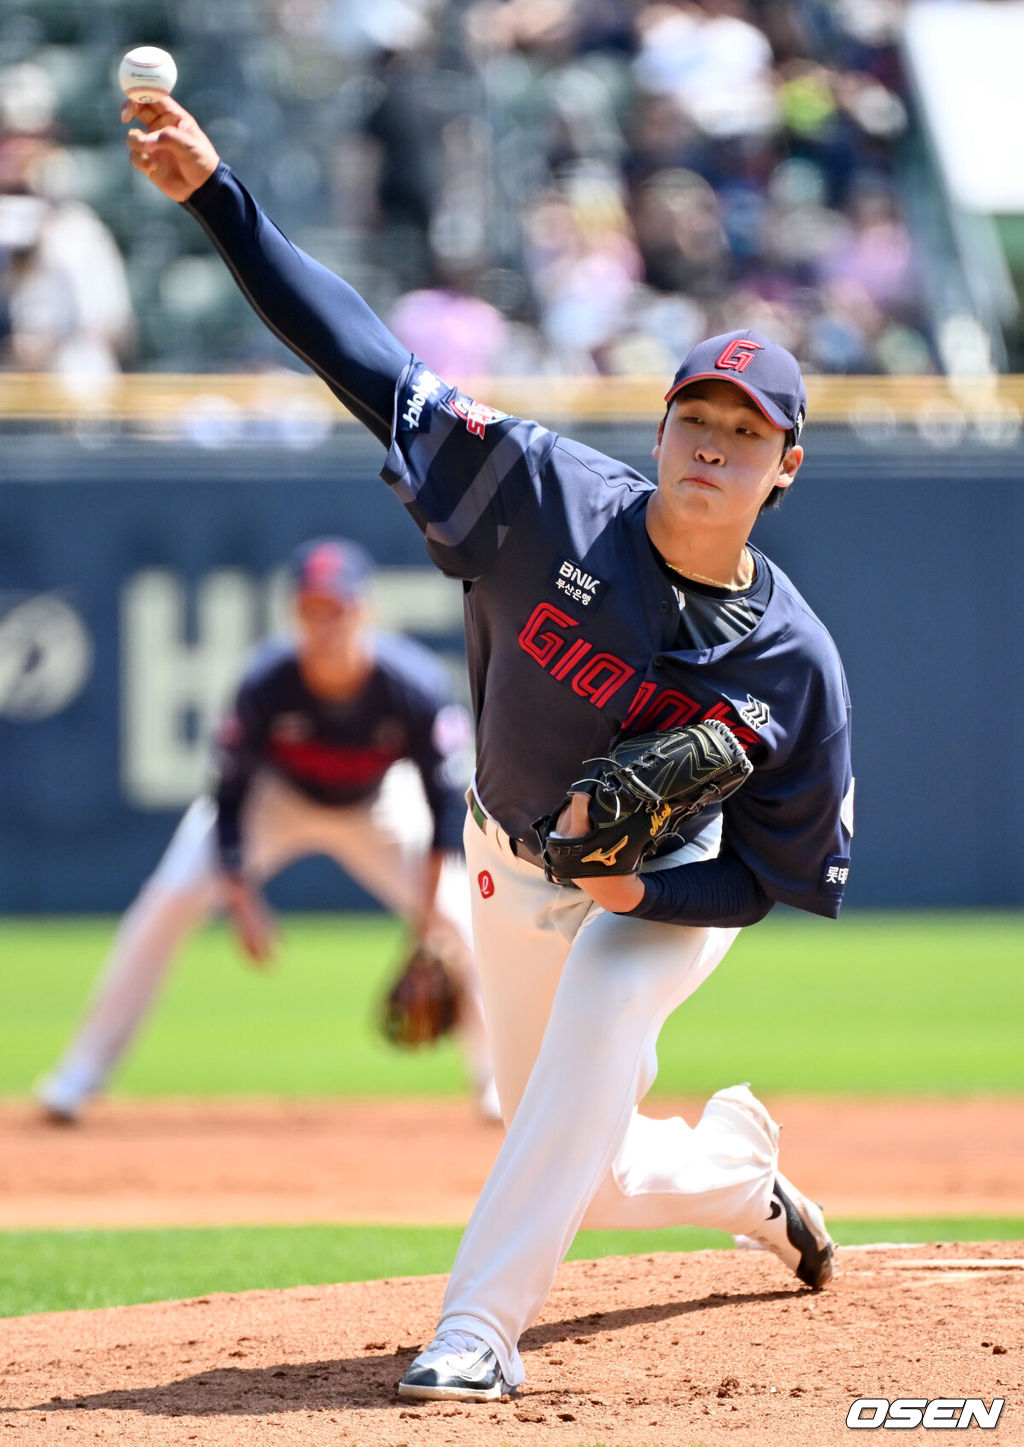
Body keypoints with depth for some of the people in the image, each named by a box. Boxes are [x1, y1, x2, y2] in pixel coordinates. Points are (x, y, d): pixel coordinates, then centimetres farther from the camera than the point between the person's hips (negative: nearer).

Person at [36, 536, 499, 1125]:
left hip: (378, 808, 1)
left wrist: (429, 910, -30)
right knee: (172, 900, -16)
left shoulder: (415, 685, -33)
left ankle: (500, 1077, 8)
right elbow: (229, 794, -22)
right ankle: (83, 1072, -5)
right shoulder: (267, 683, -33)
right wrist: (241, 899, -29)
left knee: (458, 918, -14)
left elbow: (447, 798, -23)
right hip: (274, 798, -1)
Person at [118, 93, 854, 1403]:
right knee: (586, 1175, 12)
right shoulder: (553, 499, -22)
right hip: (514, 863, 3)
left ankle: (480, 1325, -37)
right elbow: (367, 362, -25)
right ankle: (739, 1173, 50)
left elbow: (781, 871, -12)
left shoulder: (794, 663, -22)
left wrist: (643, 887, -31)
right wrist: (218, 200, -33)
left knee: (601, 1006, -37)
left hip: (668, 892, -3)